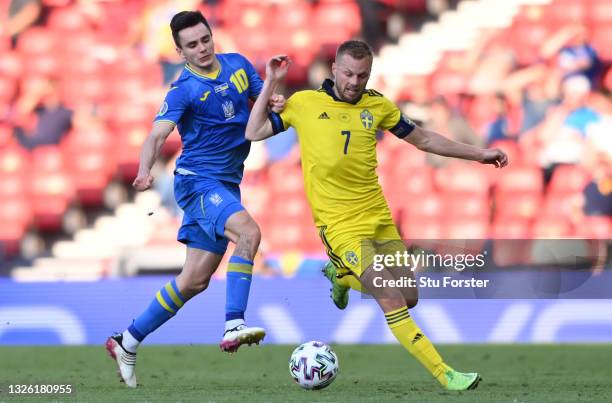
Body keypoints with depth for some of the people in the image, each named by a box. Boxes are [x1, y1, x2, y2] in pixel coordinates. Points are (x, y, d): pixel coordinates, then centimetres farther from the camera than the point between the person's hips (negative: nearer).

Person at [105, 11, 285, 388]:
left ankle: (127, 343, 17)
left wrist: (276, 101, -8)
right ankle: (234, 327, -33)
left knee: (195, 281, 6)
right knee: (248, 231, -32)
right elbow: (158, 135, -24)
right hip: (198, 181, -6)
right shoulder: (183, 91, -12)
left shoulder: (238, 64, 6)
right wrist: (145, 172, -44)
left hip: (227, 184, 6)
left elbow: (264, 99, 18)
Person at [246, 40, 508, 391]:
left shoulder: (378, 106, 7)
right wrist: (271, 83, -4)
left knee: (409, 298, 10)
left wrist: (478, 153, 15)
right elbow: (254, 133, 1)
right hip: (341, 226, -5)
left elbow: (423, 139, 17)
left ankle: (343, 274, 35)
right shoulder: (304, 103, -1)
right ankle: (445, 375, -16)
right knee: (392, 301, -16)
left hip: (378, 217, 5)